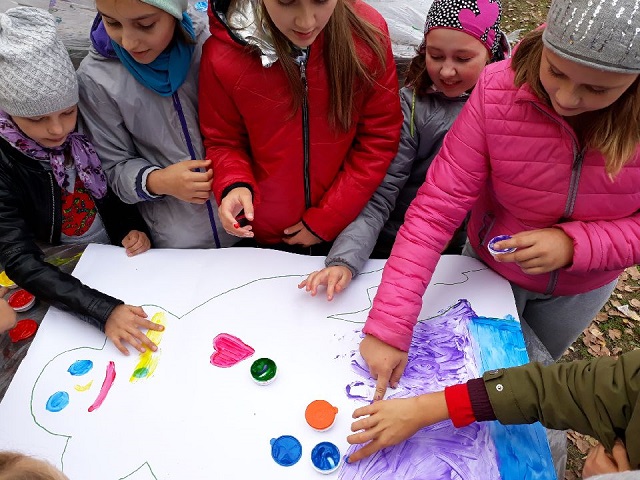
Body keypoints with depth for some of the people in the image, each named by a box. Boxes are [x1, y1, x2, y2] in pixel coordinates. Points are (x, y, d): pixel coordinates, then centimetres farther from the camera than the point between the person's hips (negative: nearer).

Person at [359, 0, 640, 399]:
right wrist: (389, 327, -37)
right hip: (491, 266, -1)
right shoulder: (498, 91, -31)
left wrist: (573, 244, -35)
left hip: (580, 288, 2)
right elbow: (437, 205, -33)